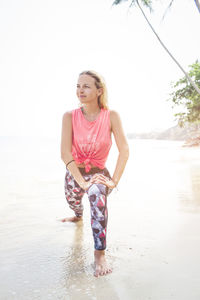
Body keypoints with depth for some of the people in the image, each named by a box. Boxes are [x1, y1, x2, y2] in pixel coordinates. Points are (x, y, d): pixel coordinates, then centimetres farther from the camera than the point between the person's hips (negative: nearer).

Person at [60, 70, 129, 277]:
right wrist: (82, 181, -30)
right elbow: (65, 153, -21)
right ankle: (78, 216, 67)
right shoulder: (70, 117, -14)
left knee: (97, 193, -35)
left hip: (98, 173, -2)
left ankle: (100, 254, -29)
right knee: (73, 201, 25)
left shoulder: (111, 116, -15)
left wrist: (114, 181, -26)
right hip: (74, 173, 3)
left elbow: (124, 150, -17)